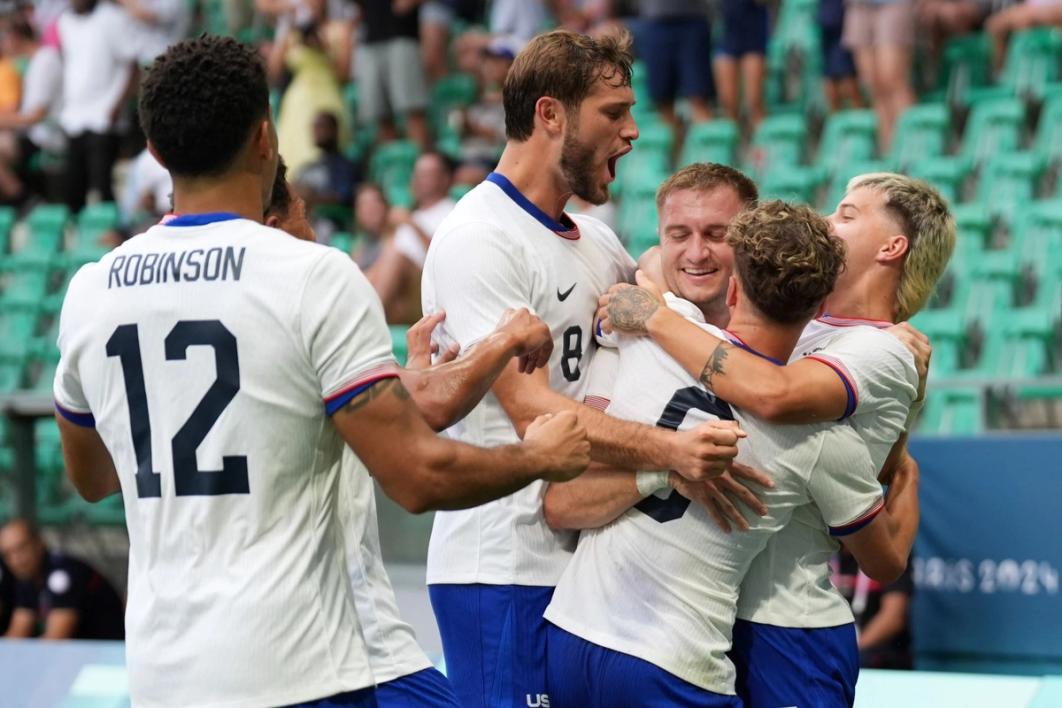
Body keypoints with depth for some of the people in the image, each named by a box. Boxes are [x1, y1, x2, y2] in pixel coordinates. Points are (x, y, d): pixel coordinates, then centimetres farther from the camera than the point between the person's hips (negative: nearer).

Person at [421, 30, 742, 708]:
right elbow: (533, 411, -22)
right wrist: (669, 450, -35)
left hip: (580, 558, 9)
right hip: (503, 569, -9)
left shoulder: (596, 240, 14)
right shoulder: (478, 239, -13)